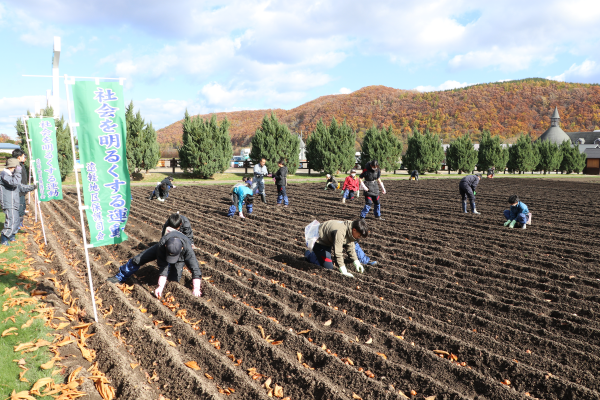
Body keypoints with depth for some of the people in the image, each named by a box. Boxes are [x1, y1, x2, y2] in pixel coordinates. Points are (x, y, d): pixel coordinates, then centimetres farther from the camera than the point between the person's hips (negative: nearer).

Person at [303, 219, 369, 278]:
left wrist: (356, 262, -1)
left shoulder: (350, 228, -9)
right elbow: (338, 252, -38)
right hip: (319, 242, -10)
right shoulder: (340, 232, -38)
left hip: (328, 240, 10)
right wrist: (343, 271, -37)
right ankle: (309, 255, 6)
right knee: (328, 267, -14)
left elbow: (350, 247, 3)